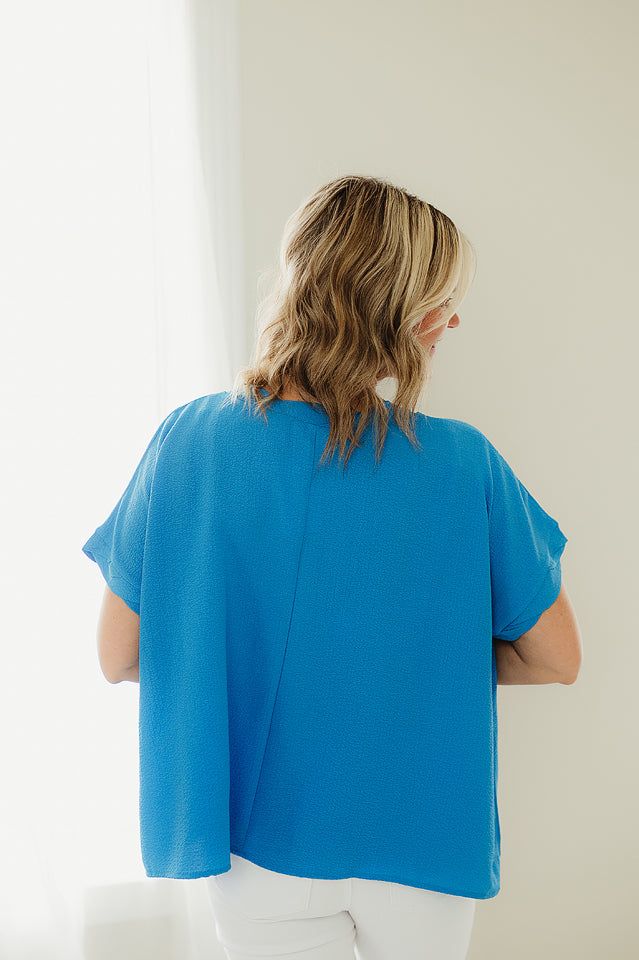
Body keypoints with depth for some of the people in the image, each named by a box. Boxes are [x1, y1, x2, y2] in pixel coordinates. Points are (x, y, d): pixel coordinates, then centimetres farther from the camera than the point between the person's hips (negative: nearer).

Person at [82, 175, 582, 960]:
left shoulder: (186, 443, -17)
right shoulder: (465, 465, -20)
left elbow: (118, 656, -9)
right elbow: (557, 659, -9)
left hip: (257, 845, 0)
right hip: (420, 848, 0)